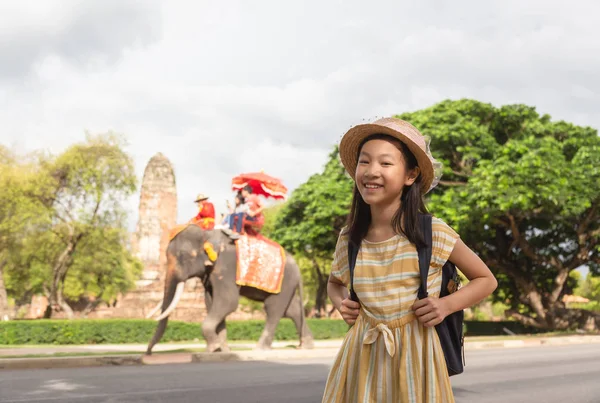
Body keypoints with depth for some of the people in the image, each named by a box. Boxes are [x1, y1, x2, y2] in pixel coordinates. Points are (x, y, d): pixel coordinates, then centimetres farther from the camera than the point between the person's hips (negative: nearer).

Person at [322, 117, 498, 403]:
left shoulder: (433, 233, -11)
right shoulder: (348, 239, -1)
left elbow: (486, 280, 2)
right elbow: (335, 283, 21)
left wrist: (447, 305, -13)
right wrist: (340, 303, -1)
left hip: (415, 356, -2)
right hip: (363, 357, 3)